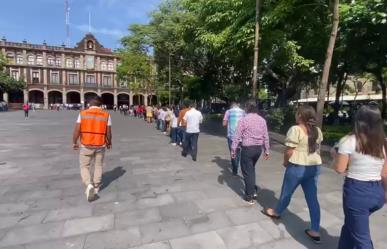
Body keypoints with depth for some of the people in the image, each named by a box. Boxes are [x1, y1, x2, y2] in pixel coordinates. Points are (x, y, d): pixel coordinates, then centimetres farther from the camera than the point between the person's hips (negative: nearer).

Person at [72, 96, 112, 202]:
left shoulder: (83, 114, -4)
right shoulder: (106, 115, -4)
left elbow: (77, 131, -7)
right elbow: (108, 133, -2)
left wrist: (74, 143, 8)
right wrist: (109, 143, 14)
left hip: (86, 145, -1)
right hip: (100, 145, 1)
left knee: (84, 167, 13)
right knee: (98, 166, 18)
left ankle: (89, 185, -7)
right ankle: (96, 187, 29)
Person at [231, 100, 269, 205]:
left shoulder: (243, 119, -10)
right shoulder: (262, 120, 4)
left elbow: (237, 136, -12)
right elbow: (266, 137, 5)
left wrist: (233, 150, -5)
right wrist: (266, 150, 13)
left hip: (247, 148, -5)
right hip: (259, 148, 5)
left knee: (247, 172, 6)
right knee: (251, 169, 25)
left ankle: (249, 196, 14)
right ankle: (253, 191, 29)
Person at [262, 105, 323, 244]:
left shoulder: (295, 129, -18)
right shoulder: (317, 131, 6)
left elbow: (289, 150, -17)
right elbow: (317, 148, 16)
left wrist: (285, 162, -1)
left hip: (297, 167, -6)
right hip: (315, 166, 7)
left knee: (286, 193, 15)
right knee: (312, 198, 11)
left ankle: (276, 212, 38)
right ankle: (315, 231, 18)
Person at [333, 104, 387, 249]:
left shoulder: (349, 141, -14)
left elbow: (340, 169, -11)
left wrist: (336, 155, 7)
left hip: (356, 191, -6)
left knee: (361, 237, 8)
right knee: (350, 225, 27)